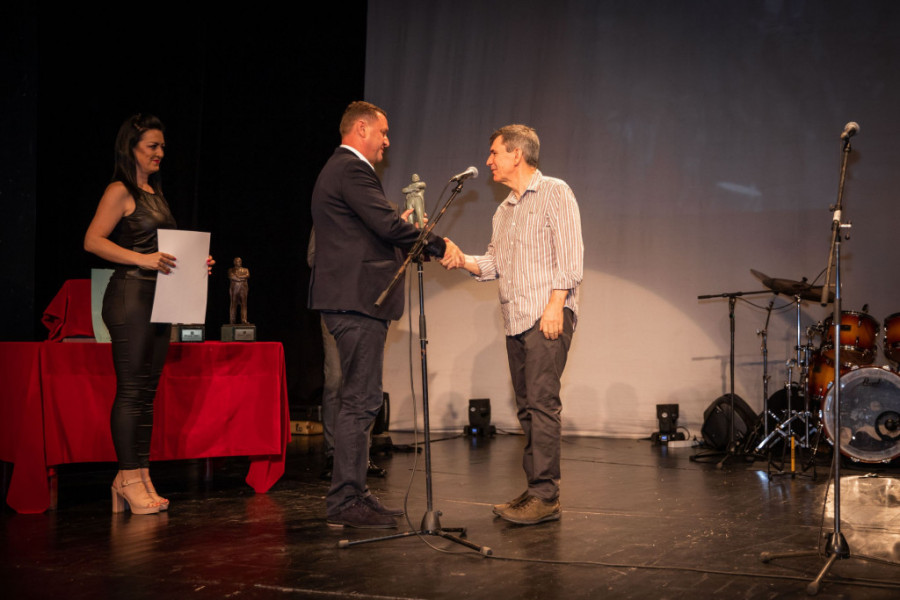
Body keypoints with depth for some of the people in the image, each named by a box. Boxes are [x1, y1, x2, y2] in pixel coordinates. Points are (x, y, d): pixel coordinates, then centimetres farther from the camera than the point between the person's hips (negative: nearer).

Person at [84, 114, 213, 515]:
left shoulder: (154, 192, 19)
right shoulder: (120, 192, -6)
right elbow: (93, 240, -14)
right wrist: (142, 259, -23)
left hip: (159, 299, 8)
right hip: (130, 297, -8)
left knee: (147, 391, 8)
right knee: (131, 389, -6)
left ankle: (140, 475, 13)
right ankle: (128, 478, -2)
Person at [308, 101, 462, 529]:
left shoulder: (341, 169, 23)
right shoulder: (352, 170, -11)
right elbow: (388, 225, -19)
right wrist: (438, 245, -8)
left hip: (353, 303, 11)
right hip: (356, 301, -11)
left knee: (359, 402, 14)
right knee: (360, 402, -9)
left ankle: (352, 495, 19)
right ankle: (345, 503, -6)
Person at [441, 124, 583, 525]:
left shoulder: (554, 193, -1)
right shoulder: (504, 210, 22)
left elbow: (570, 254, -9)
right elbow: (495, 262, 20)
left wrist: (556, 304, -17)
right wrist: (464, 262, 1)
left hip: (547, 315, -8)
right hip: (516, 319, 8)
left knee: (542, 402, -13)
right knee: (527, 406, 7)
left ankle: (545, 495, -13)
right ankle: (535, 492, 11)